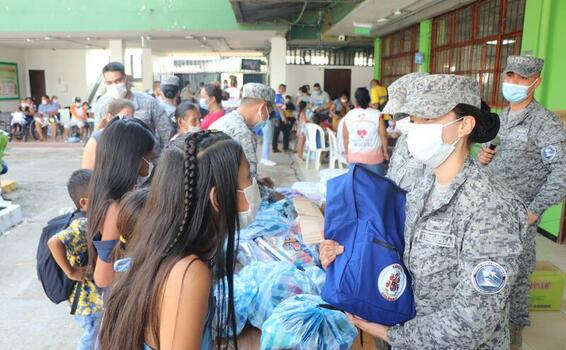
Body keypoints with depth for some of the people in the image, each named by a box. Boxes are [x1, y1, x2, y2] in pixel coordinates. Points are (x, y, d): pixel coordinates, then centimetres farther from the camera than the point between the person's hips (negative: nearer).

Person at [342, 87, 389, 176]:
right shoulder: (376, 114, -7)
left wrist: (347, 153, 17)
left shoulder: (348, 115, -1)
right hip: (373, 157, -2)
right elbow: (383, 135, -4)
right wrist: (385, 152, 8)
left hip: (354, 157, 2)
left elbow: (345, 137, 5)